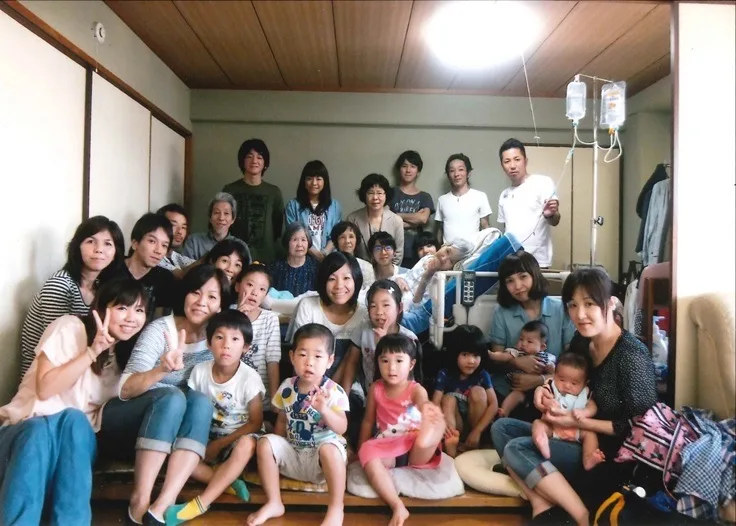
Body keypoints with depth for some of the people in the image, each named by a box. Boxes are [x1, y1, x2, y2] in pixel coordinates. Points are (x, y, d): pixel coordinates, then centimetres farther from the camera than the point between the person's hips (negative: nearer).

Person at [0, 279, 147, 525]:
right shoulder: (71, 328, -6)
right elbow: (44, 389, -14)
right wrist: (93, 351, -21)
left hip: (79, 442, 2)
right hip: (27, 428, -2)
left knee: (74, 420, -32)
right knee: (41, 430, -36)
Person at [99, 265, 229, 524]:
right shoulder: (160, 329, -11)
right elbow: (125, 389, -21)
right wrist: (162, 369, -39)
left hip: (169, 432, 3)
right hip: (121, 425, -3)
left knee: (201, 401, -27)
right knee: (172, 396, -31)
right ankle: (140, 500, -30)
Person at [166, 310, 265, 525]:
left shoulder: (249, 378, -16)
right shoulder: (199, 371, -7)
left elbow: (256, 423, -11)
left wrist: (220, 443, -15)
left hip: (236, 439, -4)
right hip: (207, 438, 4)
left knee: (246, 445, -37)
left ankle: (200, 503, -31)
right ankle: (227, 483, -21)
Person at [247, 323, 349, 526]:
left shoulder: (333, 391, -14)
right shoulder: (287, 388, -1)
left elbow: (342, 428, -24)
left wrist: (324, 409, -42)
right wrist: (277, 449, 2)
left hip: (324, 452, -4)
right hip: (293, 453, 5)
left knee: (329, 449, -36)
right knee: (265, 443, -18)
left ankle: (336, 509, -18)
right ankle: (274, 503, -5)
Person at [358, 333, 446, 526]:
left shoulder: (416, 389, -7)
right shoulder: (376, 388, 2)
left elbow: (423, 402, -29)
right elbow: (368, 421, 12)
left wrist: (429, 409, -53)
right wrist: (361, 450, 15)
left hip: (414, 448, -2)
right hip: (387, 447, 3)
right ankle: (398, 507, -38)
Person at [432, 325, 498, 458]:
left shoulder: (482, 376, -9)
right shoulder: (444, 375, -12)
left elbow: (494, 404, -17)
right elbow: (435, 404, -21)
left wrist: (477, 431, -27)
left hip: (476, 423, 0)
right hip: (454, 425, 0)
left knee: (478, 392, -22)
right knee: (449, 399, -27)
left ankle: (474, 446, -11)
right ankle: (451, 453, -38)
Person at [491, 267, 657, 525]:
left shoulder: (631, 354, -21)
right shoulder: (581, 341, 2)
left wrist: (579, 422, -19)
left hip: (613, 457, -9)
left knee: (516, 449, -21)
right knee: (501, 428, -1)